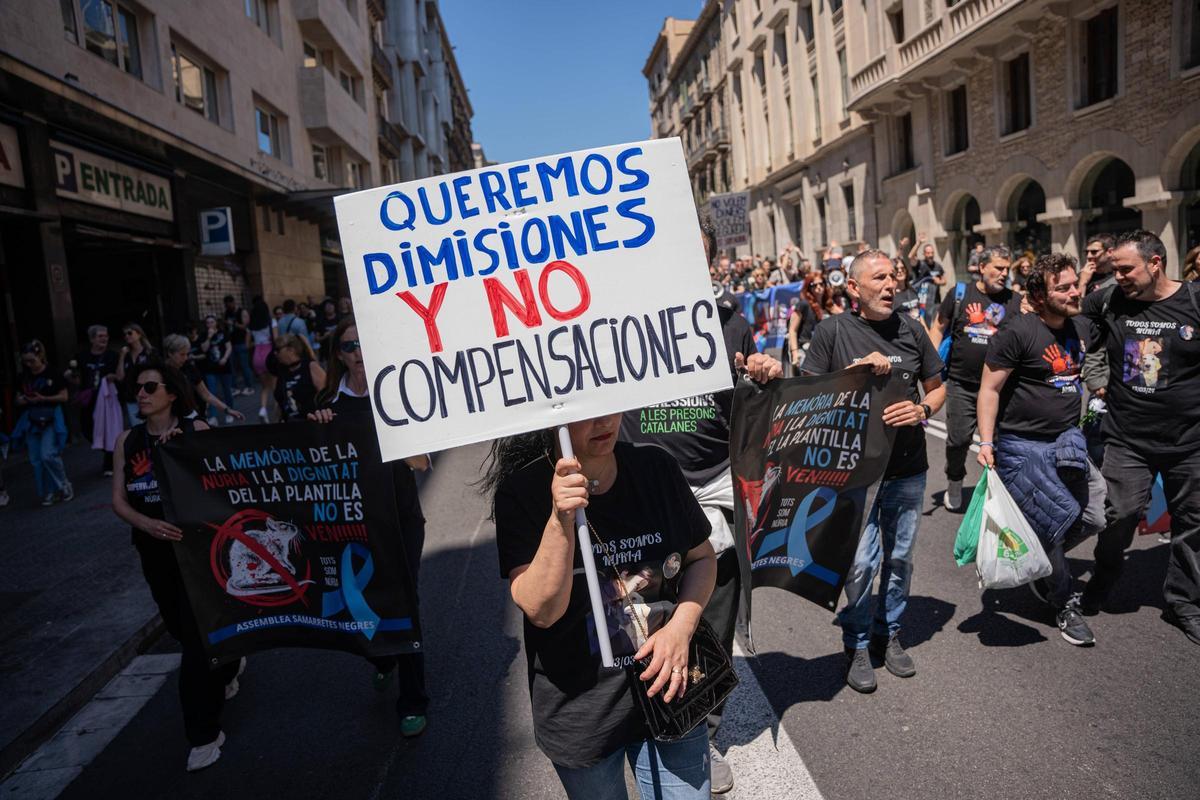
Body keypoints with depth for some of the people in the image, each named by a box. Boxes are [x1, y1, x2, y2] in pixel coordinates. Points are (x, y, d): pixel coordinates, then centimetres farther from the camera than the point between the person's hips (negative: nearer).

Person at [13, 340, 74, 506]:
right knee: (35, 460, 5)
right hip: (31, 421, 5)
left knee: (48, 455, -15)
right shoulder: (24, 377, 8)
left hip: (50, 419, -5)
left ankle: (64, 485, 4)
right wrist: (21, 400, -7)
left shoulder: (53, 374, -5)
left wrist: (43, 399, -16)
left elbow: (64, 397, -6)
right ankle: (48, 493, 15)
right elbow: (17, 399, 15)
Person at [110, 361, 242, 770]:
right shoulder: (127, 440, 4)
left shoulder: (196, 430, -7)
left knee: (197, 636, -3)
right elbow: (118, 500, 3)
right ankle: (228, 665, 50)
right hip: (153, 549, 5)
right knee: (180, 627, 20)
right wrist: (146, 523, -15)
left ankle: (203, 734, 8)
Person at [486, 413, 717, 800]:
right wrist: (560, 519, -35)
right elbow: (541, 609, -22)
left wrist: (682, 624, -14)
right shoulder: (521, 491, -17)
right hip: (580, 715, -1)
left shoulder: (656, 466, -9)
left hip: (670, 691, 2)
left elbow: (701, 556, 3)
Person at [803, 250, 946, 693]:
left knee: (899, 559, 14)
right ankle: (856, 645, 19)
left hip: (908, 469, 4)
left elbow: (937, 387, 13)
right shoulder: (832, 331, -6)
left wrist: (922, 410, -8)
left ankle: (889, 634, 35)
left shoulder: (911, 329, 4)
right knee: (860, 563, -3)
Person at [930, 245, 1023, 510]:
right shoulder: (960, 293, 1)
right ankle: (954, 485, 28)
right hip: (961, 385, -1)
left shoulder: (1016, 300, 2)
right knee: (958, 440, 5)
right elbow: (938, 327, 7)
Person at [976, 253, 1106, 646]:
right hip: (1023, 447, -7)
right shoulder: (1017, 332, -15)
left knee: (1095, 517, 3)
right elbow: (990, 389, -15)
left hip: (1067, 440, 7)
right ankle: (1063, 604, 22)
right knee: (1051, 525, 0)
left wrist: (1078, 429, 20)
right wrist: (986, 443, -20)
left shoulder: (1077, 330, 8)